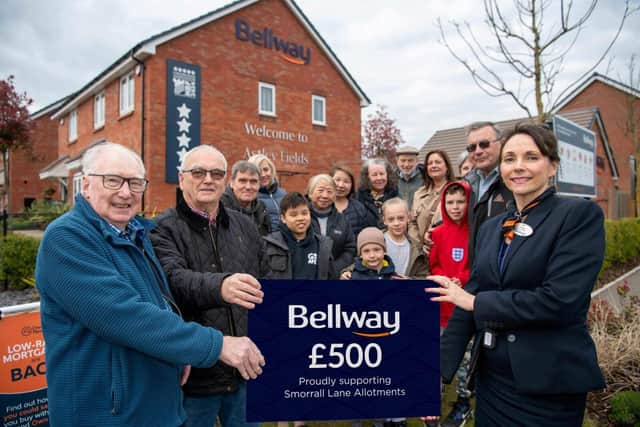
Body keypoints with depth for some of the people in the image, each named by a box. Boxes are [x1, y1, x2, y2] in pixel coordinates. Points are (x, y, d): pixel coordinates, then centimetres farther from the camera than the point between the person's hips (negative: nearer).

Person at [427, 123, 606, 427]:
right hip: (490, 375, 6)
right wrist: (438, 369, 3)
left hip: (549, 383, -5)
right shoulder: (491, 227, 8)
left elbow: (559, 301, -21)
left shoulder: (580, 214, -10)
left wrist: (477, 301, -12)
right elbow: (470, 299, 7)